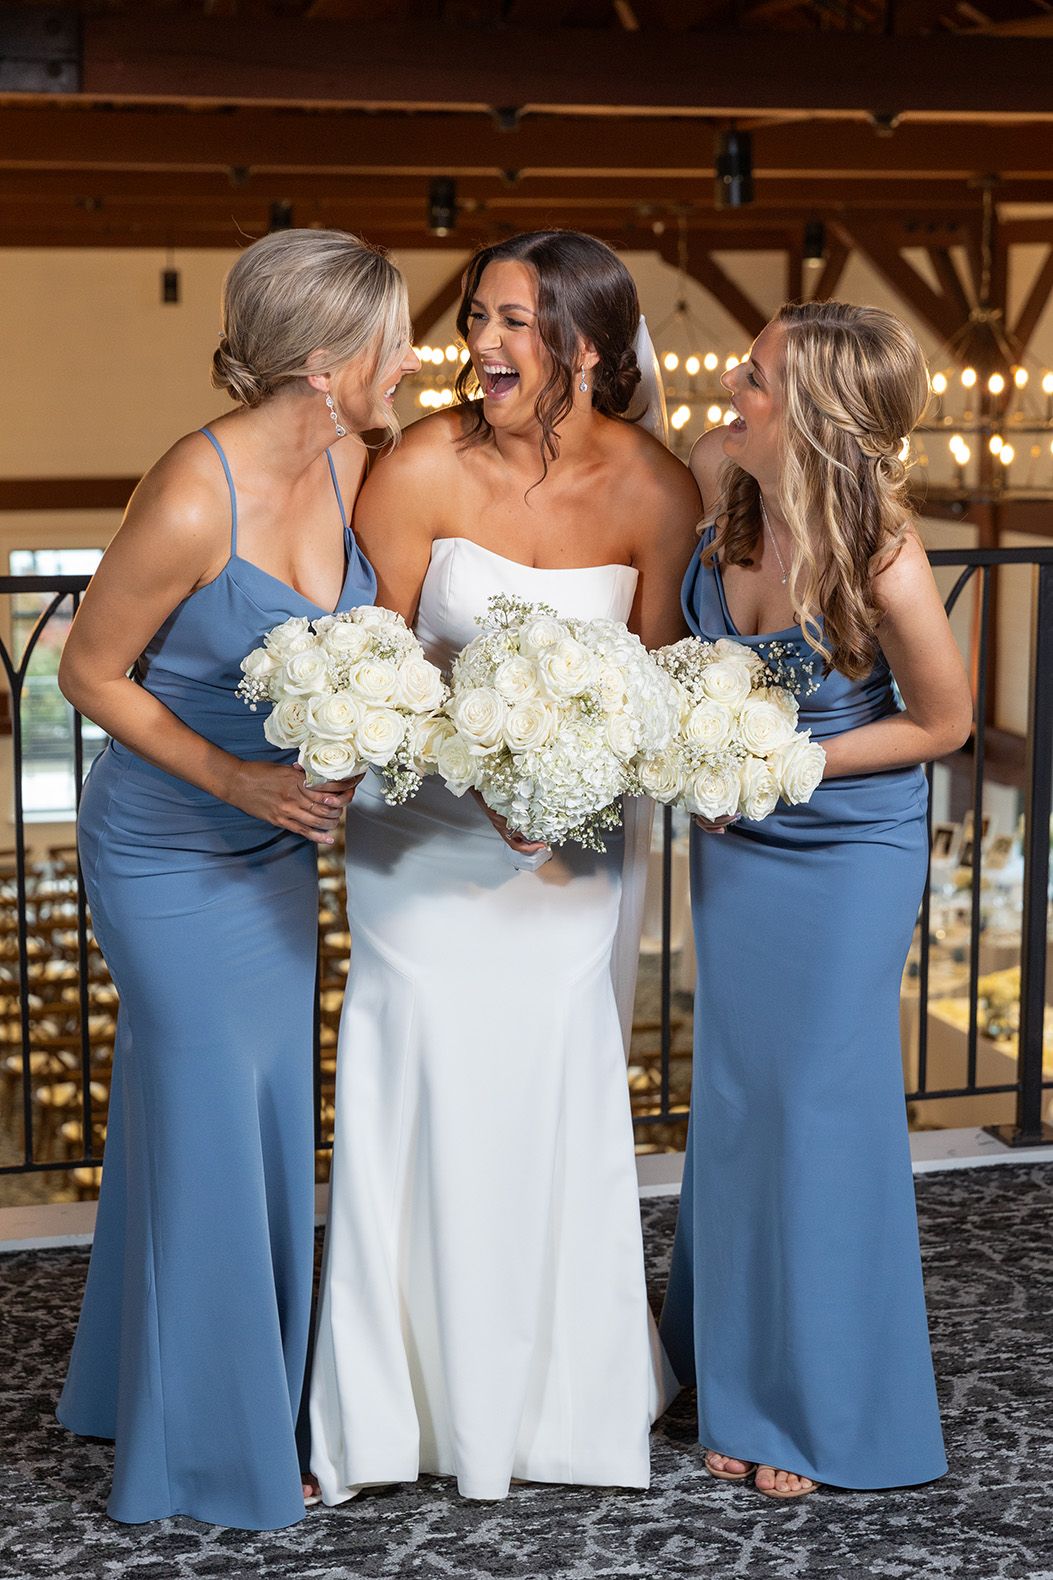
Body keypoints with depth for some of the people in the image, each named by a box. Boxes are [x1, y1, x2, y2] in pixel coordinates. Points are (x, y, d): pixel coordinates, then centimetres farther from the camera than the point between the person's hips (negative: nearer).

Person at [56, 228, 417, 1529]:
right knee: (205, 1128, 3)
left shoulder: (346, 465, -6)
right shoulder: (193, 501, -27)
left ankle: (139, 1388, 37)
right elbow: (91, 673, -15)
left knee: (263, 1120, 15)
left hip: (275, 844, 7)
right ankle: (209, 1453, 22)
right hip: (170, 850, -7)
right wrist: (234, 778, -21)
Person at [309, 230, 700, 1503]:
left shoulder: (655, 492, -11)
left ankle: (558, 1396, 27)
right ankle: (395, 1403, 17)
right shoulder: (424, 467, -14)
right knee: (427, 1098, 2)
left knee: (557, 1100, 8)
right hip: (426, 827, -1)